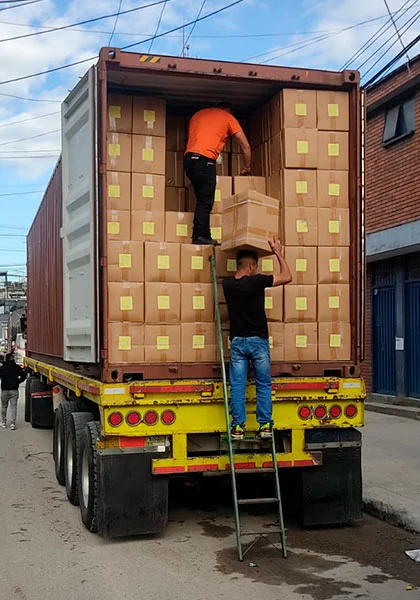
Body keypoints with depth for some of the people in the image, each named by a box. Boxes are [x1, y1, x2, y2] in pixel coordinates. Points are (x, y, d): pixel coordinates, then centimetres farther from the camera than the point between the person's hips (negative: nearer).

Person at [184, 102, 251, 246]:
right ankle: (200, 236, -15)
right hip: (205, 159, -6)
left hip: (189, 158, 6)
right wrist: (247, 167, 25)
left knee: (203, 200, 9)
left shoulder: (198, 114, 29)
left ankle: (203, 235, 5)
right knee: (205, 201, -8)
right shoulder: (228, 117, 13)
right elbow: (245, 146, 13)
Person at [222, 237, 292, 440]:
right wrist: (278, 254, 8)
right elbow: (287, 277, -2)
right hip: (258, 341, -3)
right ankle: (265, 425, 5)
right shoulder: (256, 281, -11)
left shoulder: (227, 284, 3)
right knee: (264, 385, 7)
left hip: (237, 341, 3)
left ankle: (238, 427, 3)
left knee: (237, 386, 5)